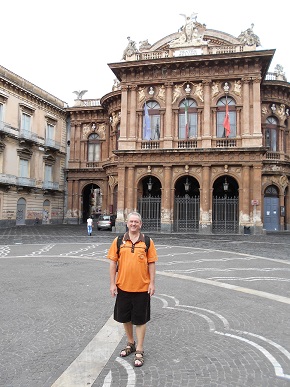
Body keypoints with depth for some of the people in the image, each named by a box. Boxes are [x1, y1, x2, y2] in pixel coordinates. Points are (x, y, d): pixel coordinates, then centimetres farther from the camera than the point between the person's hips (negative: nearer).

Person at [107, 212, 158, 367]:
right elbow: (113, 262, 1)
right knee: (125, 318, 17)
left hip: (142, 288, -2)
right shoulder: (118, 241, 0)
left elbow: (151, 264, 1)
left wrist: (152, 283, -3)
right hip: (123, 287, 2)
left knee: (140, 320, 6)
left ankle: (139, 351, 21)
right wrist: (112, 283, -2)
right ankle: (130, 343, 39)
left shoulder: (147, 242, -2)